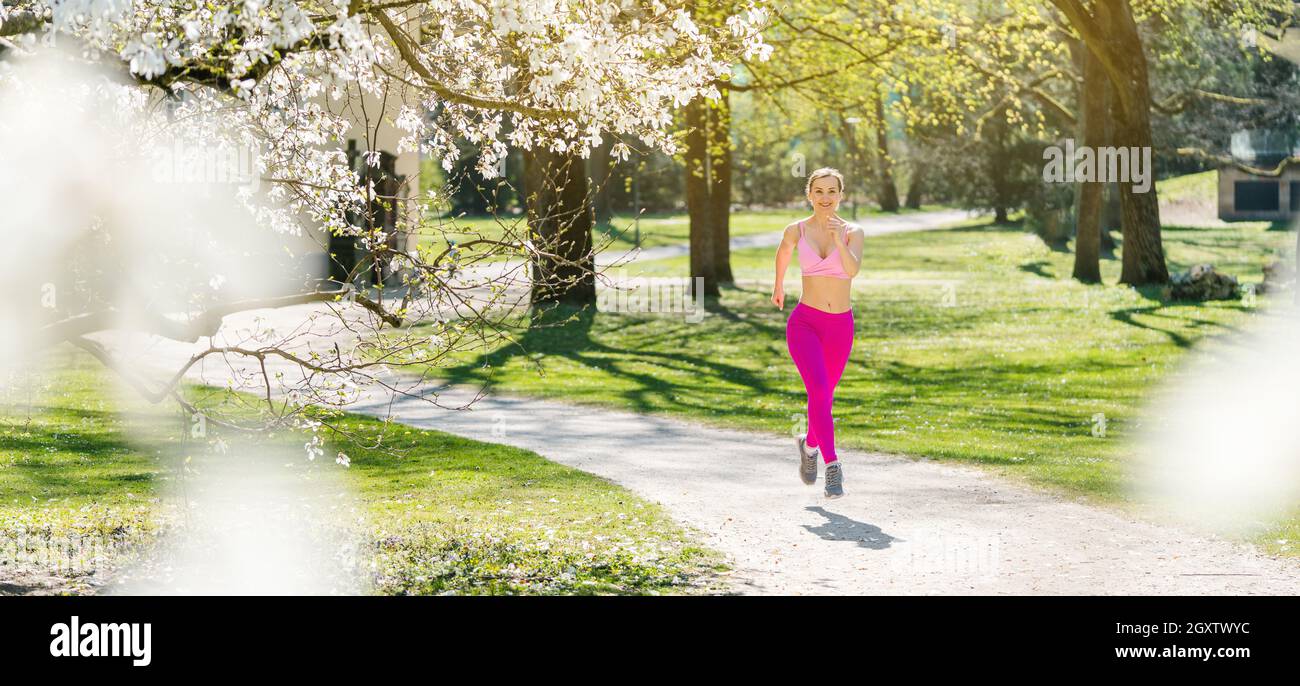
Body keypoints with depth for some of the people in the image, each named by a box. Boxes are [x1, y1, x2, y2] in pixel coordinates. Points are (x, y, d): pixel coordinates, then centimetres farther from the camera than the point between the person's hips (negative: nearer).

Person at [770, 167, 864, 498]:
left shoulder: (853, 232, -3)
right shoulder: (797, 230, -1)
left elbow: (853, 269, -22)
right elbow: (784, 251, 22)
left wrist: (839, 240, -37)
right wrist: (778, 285, 35)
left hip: (840, 327, 2)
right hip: (805, 323, -2)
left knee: (824, 395, 17)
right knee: (819, 391, -23)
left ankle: (810, 444, 47)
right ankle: (833, 467, -23)